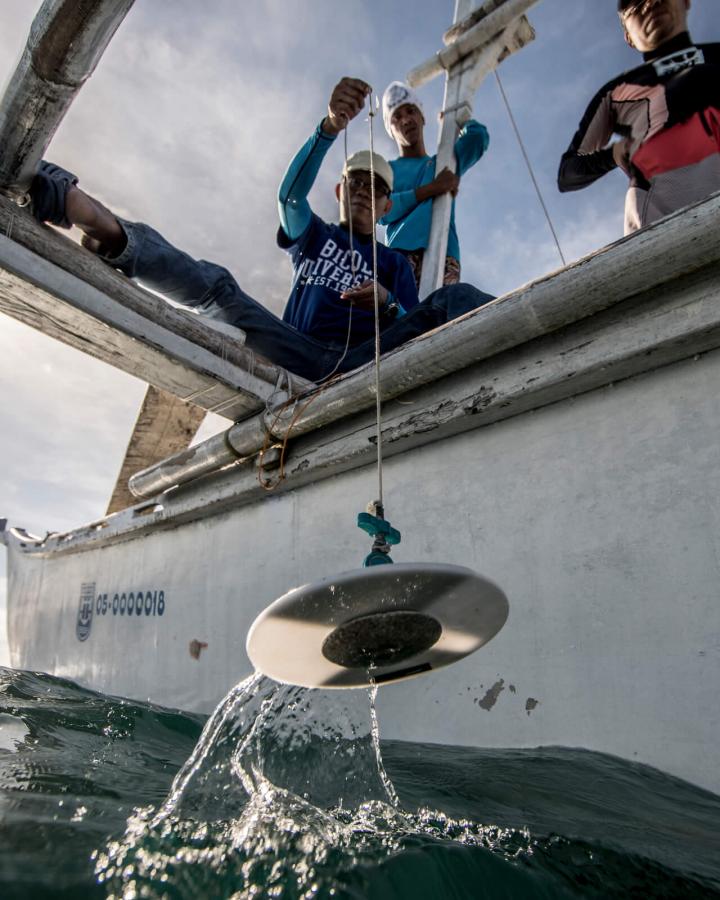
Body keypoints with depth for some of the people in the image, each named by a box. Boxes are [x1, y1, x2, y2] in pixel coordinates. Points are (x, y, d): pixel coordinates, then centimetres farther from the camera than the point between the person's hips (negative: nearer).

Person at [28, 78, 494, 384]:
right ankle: (113, 234, -42)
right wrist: (331, 126, -14)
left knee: (455, 298, -17)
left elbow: (413, 324, 12)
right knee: (216, 285, -19)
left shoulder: (396, 264, 25)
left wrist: (389, 306, -11)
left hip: (364, 363, 0)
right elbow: (291, 195, 2)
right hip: (303, 357, 0)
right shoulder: (313, 235, 26)